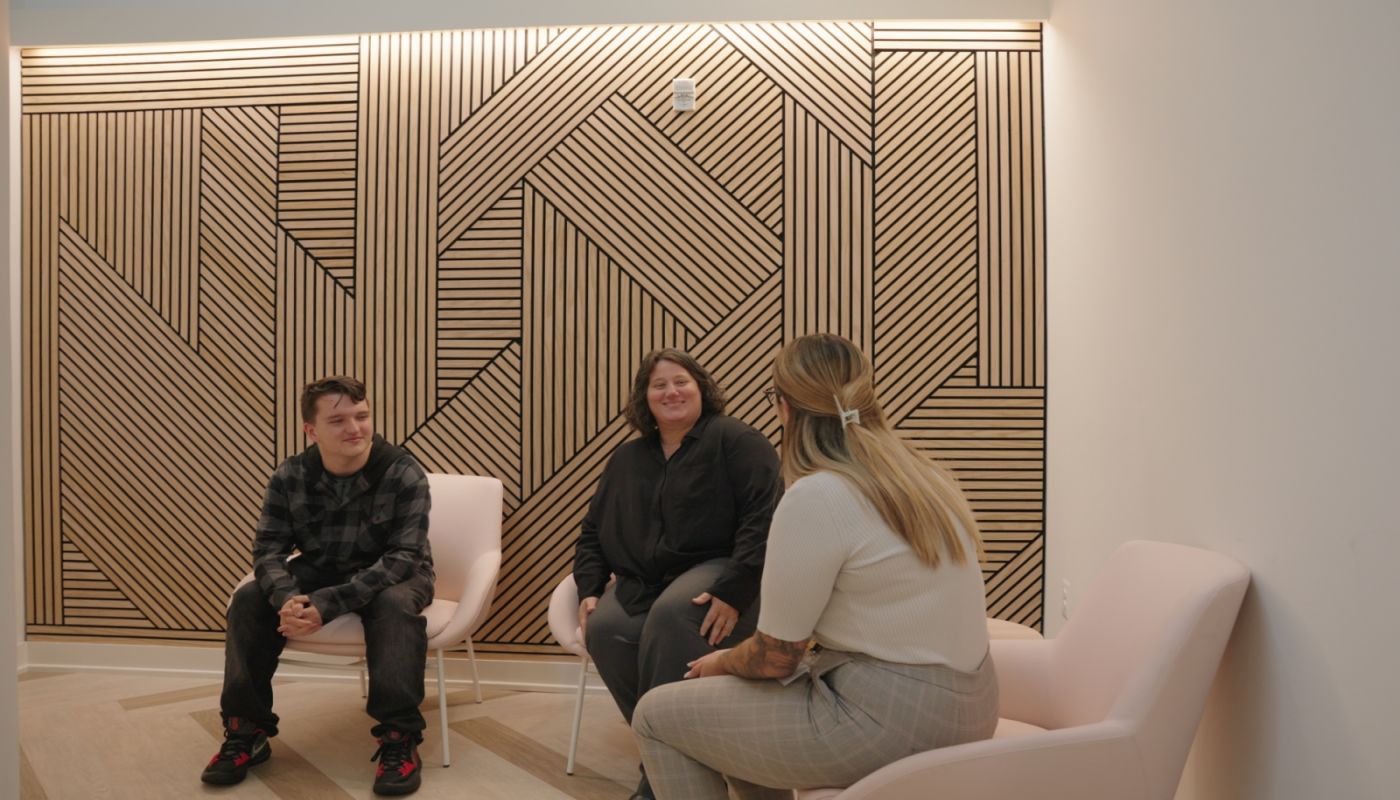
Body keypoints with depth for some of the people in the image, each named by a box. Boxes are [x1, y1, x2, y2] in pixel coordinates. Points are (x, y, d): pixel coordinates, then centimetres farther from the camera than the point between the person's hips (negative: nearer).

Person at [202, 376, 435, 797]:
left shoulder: (405, 474, -23)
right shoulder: (289, 477, -11)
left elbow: (404, 556, -27)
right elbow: (269, 548, -11)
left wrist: (328, 603, -38)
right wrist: (287, 597, -35)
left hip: (391, 576, -4)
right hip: (319, 572, 4)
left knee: (395, 604, -37)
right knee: (249, 599, -19)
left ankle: (399, 739, -28)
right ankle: (246, 731, -5)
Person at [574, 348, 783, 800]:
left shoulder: (735, 441, 0)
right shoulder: (626, 460, 20)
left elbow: (764, 518, -13)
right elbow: (592, 533, 22)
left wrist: (733, 593, -24)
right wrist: (589, 591, 4)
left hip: (715, 573, -5)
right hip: (641, 584, 6)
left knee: (672, 615, -37)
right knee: (604, 629, -27)